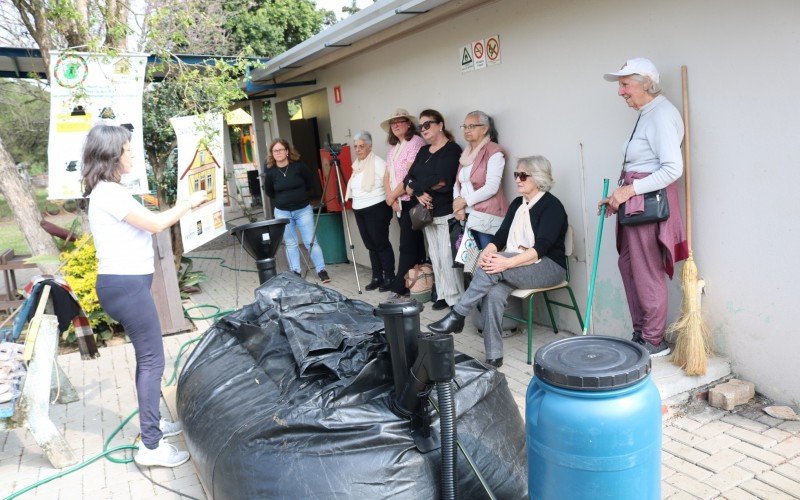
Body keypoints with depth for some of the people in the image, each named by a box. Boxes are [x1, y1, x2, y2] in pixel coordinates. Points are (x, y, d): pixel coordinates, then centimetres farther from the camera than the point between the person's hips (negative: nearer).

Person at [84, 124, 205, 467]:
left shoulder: (108, 191, 15)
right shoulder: (109, 192, -17)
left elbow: (143, 224, 17)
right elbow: (156, 224, -21)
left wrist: (182, 209, 14)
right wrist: (189, 203, -7)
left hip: (126, 283, 10)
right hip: (126, 285, -10)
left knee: (147, 357, 19)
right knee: (152, 360, -5)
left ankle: (152, 422, 33)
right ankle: (151, 446, 2)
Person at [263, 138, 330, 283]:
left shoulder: (299, 166, -11)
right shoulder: (270, 171, -7)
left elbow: (310, 183, 5)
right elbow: (269, 192, 8)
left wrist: (299, 194, 8)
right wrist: (282, 199, 7)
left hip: (303, 210, -1)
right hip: (282, 212, 2)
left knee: (311, 241, 0)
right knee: (290, 243, 10)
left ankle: (321, 271, 7)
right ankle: (295, 273, 18)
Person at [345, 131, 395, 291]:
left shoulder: (377, 162, -11)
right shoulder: (357, 164, 14)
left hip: (376, 209, -8)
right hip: (359, 211, 8)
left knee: (381, 244, -3)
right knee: (371, 245, 12)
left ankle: (389, 278, 6)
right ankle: (377, 277, 20)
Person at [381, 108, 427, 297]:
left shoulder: (416, 142, -9)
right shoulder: (393, 148, 17)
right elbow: (386, 177, 13)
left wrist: (392, 196, -8)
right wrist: (391, 198, -4)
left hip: (412, 201, -8)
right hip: (398, 203, 8)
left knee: (407, 246, -4)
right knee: (414, 244, 11)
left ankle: (400, 286, 1)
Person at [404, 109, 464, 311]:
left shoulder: (452, 149, -7)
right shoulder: (423, 152, 17)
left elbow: (441, 180, -20)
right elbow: (409, 178, 7)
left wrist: (414, 186, -8)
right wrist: (419, 194, -13)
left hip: (446, 212, -8)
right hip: (427, 211, 8)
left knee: (447, 256, -9)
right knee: (435, 256, 10)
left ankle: (455, 299, -1)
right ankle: (443, 295, 17)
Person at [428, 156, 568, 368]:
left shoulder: (551, 206, -7)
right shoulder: (517, 204, 16)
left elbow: (541, 248, -19)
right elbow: (500, 236, 9)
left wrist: (507, 263, -31)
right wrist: (487, 252, -14)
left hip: (549, 268, -6)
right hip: (516, 266, 6)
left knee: (493, 268, -32)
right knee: (493, 293, -27)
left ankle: (457, 316, -21)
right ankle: (493, 357, -25)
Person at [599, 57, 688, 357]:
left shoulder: (661, 115, -14)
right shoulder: (647, 114, 17)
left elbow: (673, 169, -22)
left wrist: (629, 190, -19)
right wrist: (617, 197, 12)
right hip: (634, 199, 10)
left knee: (647, 271, -2)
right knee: (628, 264, 14)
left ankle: (654, 341, 12)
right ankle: (640, 334, 25)